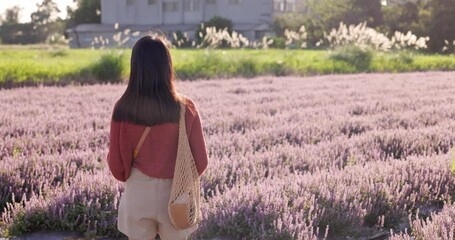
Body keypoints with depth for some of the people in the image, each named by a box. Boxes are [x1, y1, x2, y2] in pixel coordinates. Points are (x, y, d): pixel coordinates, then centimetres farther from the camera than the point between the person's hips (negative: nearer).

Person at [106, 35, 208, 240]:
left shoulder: (122, 110, -12)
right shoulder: (186, 109, -14)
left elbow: (116, 163, -3)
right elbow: (200, 161, -6)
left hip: (138, 194, 1)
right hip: (174, 194, 0)